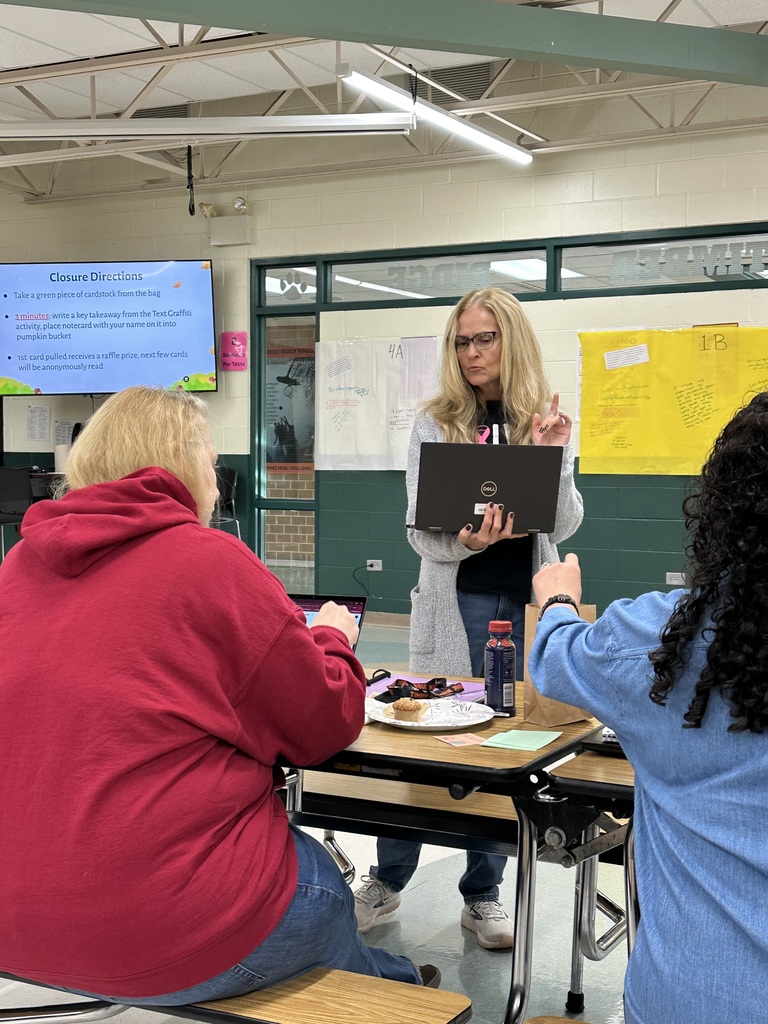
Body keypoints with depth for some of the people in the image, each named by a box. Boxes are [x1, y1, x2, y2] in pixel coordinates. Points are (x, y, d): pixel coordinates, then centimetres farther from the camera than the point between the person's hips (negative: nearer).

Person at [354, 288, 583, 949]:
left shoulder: (546, 421, 6)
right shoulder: (436, 424, 2)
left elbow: (564, 527, 0)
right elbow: (419, 529, -4)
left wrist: (552, 458, -16)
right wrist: (465, 542, -24)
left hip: (527, 606, 2)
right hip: (456, 603, -1)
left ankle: (483, 895, 22)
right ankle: (387, 881, 19)